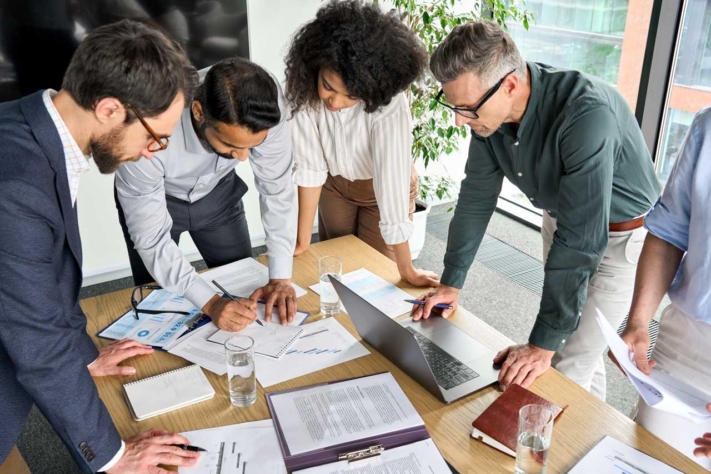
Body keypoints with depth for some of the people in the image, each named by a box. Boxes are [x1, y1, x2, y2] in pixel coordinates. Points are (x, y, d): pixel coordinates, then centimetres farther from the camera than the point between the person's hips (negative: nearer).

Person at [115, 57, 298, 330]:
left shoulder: (266, 108, -33)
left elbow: (277, 189, -21)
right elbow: (151, 240, -31)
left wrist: (280, 277, -26)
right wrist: (210, 303, -39)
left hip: (217, 192, 3)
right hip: (150, 197, -2)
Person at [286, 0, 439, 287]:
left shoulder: (388, 105, -38)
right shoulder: (307, 87, -29)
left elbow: (392, 182, -39)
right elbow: (309, 167, -23)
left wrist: (406, 270, -34)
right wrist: (302, 240, -20)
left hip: (381, 186, -3)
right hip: (335, 182, 3)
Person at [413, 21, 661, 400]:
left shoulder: (586, 113, -38)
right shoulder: (490, 109, -17)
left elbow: (581, 240, -37)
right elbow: (477, 196, -5)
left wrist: (542, 344, -32)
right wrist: (451, 282, -3)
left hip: (619, 235, -6)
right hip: (562, 218, 6)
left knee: (567, 368, -5)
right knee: (572, 335, 20)